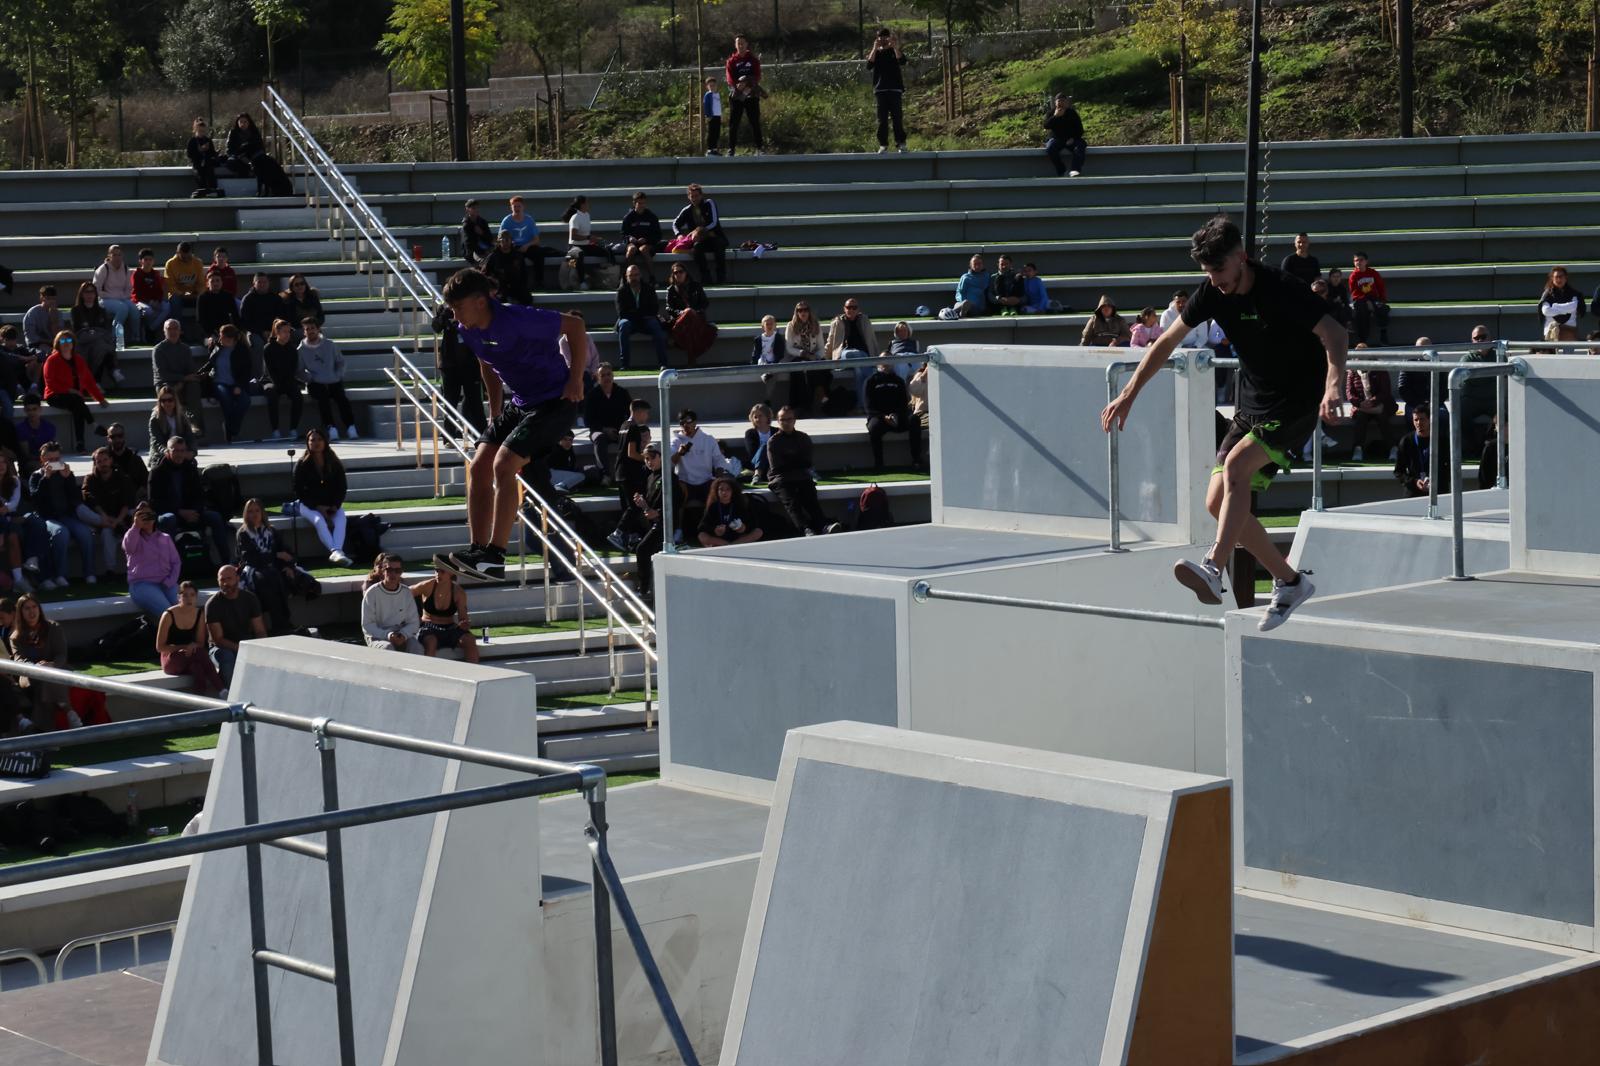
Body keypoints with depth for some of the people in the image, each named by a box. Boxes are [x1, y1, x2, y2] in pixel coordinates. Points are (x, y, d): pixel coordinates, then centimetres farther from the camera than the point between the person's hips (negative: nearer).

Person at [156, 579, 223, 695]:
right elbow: (159, 647, -6)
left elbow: (201, 644, 9)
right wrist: (184, 647, -17)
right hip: (171, 660, -3)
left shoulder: (199, 615, 4)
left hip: (190, 659, 3)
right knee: (198, 653, -35)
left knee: (197, 665, -36)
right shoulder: (169, 615, -8)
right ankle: (219, 689, -41)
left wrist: (193, 646, -16)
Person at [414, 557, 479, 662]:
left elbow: (463, 618, 3)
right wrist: (414, 616, 0)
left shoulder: (458, 592, 0)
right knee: (430, 642, -38)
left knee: (469, 640, -26)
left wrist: (465, 624, -20)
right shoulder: (428, 586, -5)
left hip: (450, 628, 2)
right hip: (428, 628, -2)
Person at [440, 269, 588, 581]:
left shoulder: (518, 321, -25)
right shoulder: (468, 331, -1)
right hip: (518, 403, 9)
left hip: (554, 401, -9)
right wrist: (495, 413, 20)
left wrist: (576, 378, -15)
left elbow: (575, 325, -15)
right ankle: (478, 551, 3)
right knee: (478, 468, -1)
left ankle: (495, 558, -20)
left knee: (503, 464, -21)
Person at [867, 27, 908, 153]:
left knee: (897, 117, -6)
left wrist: (895, 47, -17)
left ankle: (901, 143, -4)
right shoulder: (875, 53, 13)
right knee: (882, 119, -2)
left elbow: (902, 61, -10)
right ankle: (883, 145, 0)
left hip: (895, 89, -1)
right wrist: (875, 48, -13)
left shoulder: (894, 51, 11)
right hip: (880, 89, 1)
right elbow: (869, 65, -7)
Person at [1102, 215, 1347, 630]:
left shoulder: (1280, 289, -21)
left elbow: (1334, 335, -27)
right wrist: (1128, 393, 8)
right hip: (1252, 405, 7)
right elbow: (1167, 342, 10)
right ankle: (1289, 582, 13)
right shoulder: (1211, 292, -2)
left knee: (1237, 465, -29)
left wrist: (1333, 386, -45)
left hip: (1297, 404, -7)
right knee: (1218, 501, 0)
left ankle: (1213, 570, -35)